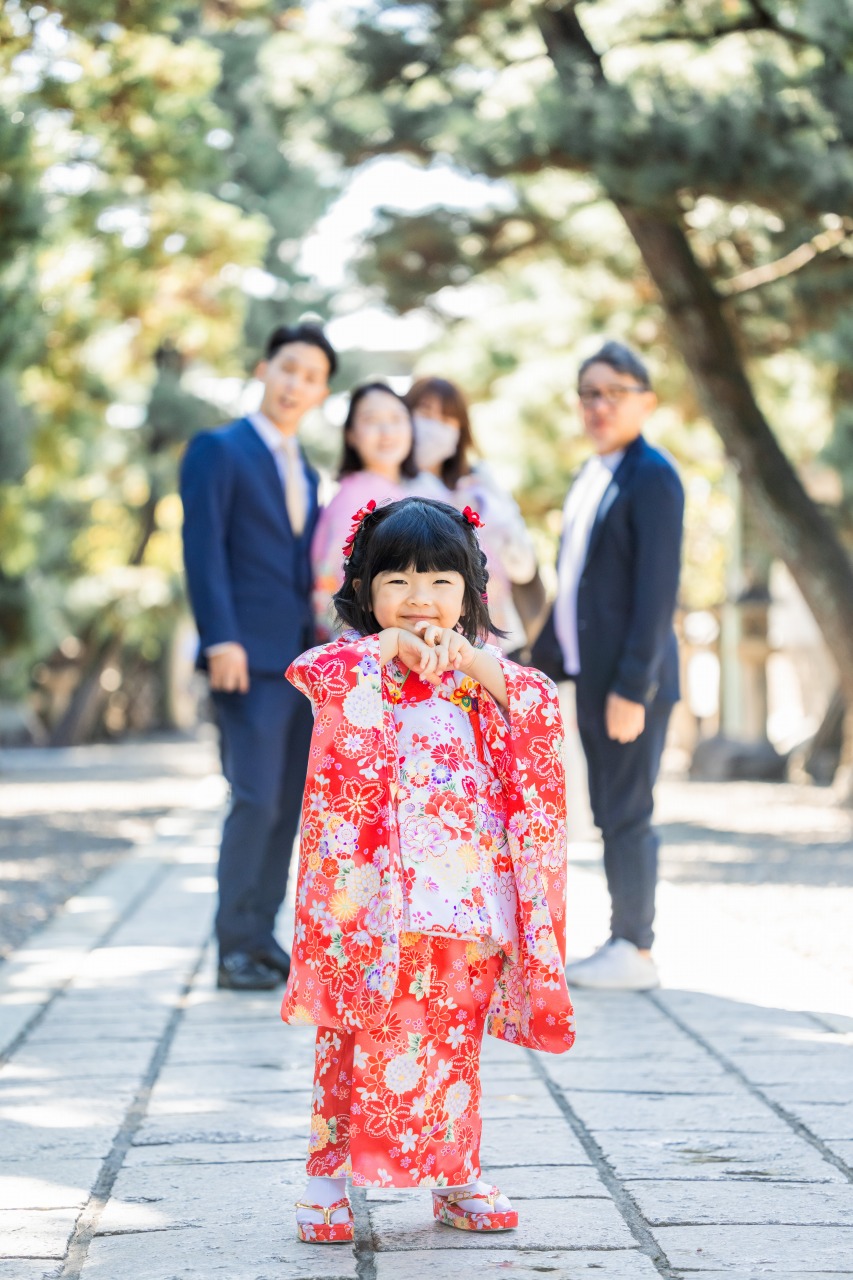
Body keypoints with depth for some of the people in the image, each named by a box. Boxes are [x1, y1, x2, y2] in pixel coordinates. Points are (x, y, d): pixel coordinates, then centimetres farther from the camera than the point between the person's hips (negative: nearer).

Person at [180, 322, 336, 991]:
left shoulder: (306, 472, 21)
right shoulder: (218, 451, 0)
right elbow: (203, 549, -9)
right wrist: (221, 640, -19)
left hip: (304, 659, 7)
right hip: (252, 659, -7)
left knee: (287, 807, 6)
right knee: (256, 802, -11)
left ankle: (262, 936, 12)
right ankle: (236, 948, -4)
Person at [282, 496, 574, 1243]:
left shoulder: (483, 672, 13)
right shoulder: (357, 661, 4)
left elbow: (544, 712, -4)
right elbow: (313, 677, -17)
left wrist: (473, 663, -12)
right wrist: (388, 646, -19)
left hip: (466, 896, 3)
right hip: (375, 900, -2)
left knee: (454, 1038, 10)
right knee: (360, 1036, 0)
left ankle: (455, 1178, 21)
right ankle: (330, 1176, 10)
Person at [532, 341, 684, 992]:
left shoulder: (653, 479, -12)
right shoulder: (591, 477, 15)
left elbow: (659, 591, -17)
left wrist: (632, 687, -20)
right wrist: (542, 662, 19)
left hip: (632, 678, -8)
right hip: (590, 672, 9)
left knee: (627, 814, -4)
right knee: (610, 812, 12)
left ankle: (636, 952, 4)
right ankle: (623, 943, 19)